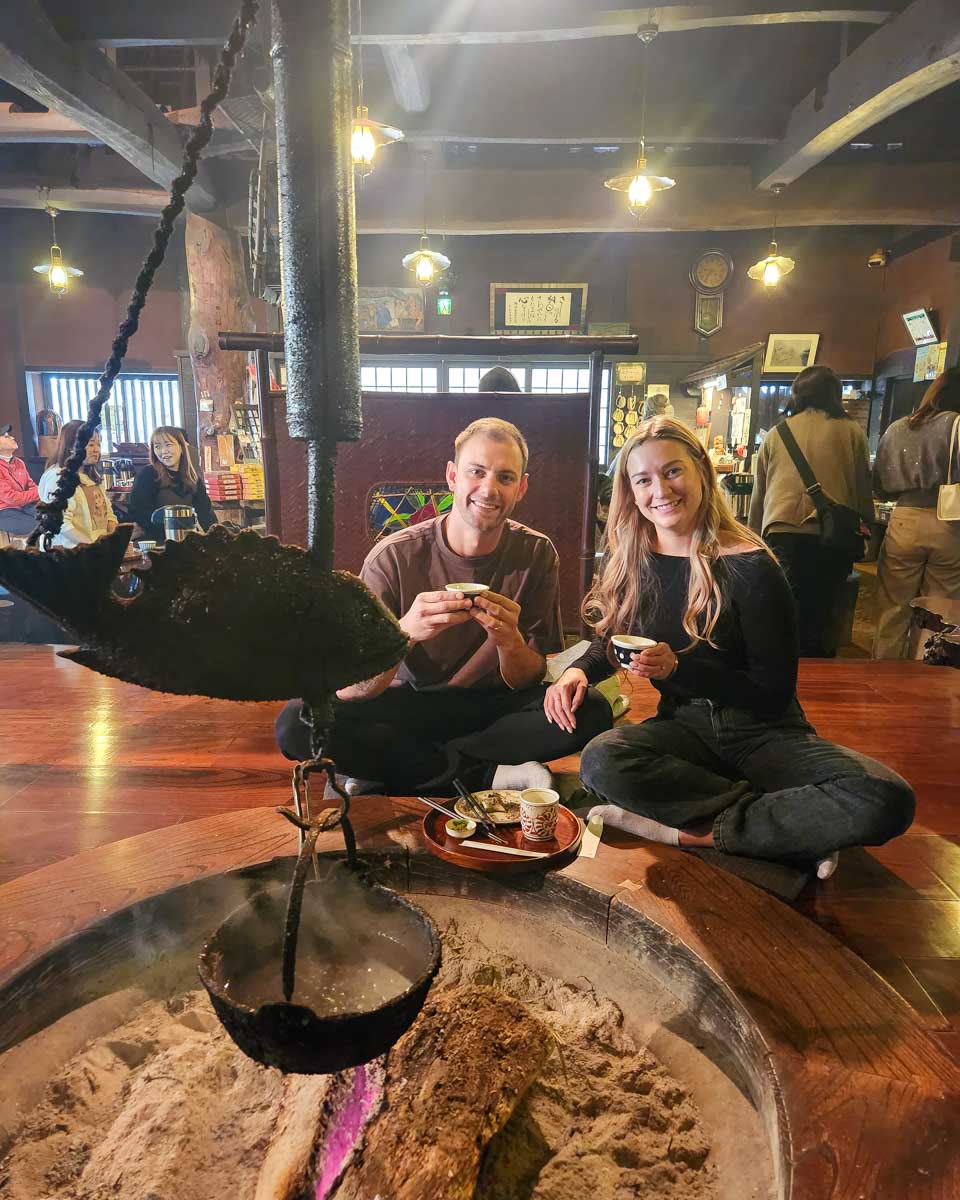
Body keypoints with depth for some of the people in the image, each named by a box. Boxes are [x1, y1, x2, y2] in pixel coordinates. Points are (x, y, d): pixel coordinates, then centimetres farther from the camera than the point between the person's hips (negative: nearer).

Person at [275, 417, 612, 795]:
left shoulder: (537, 554, -10)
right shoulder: (394, 557, -16)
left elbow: (529, 682, -7)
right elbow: (347, 689, -20)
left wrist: (510, 642, -30)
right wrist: (404, 632, -40)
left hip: (492, 706, 2)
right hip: (408, 705, -1)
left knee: (591, 710, -25)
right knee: (296, 724, -26)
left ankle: (387, 766, -17)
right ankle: (487, 774, -19)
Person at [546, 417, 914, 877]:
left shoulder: (749, 568, -14)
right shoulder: (631, 563, 0)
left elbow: (773, 692, -13)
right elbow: (609, 641, 13)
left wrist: (676, 667, -25)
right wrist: (577, 670, -10)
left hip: (761, 732, -3)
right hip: (684, 729, 3)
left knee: (887, 799, -28)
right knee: (599, 760, -30)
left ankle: (702, 831, -20)